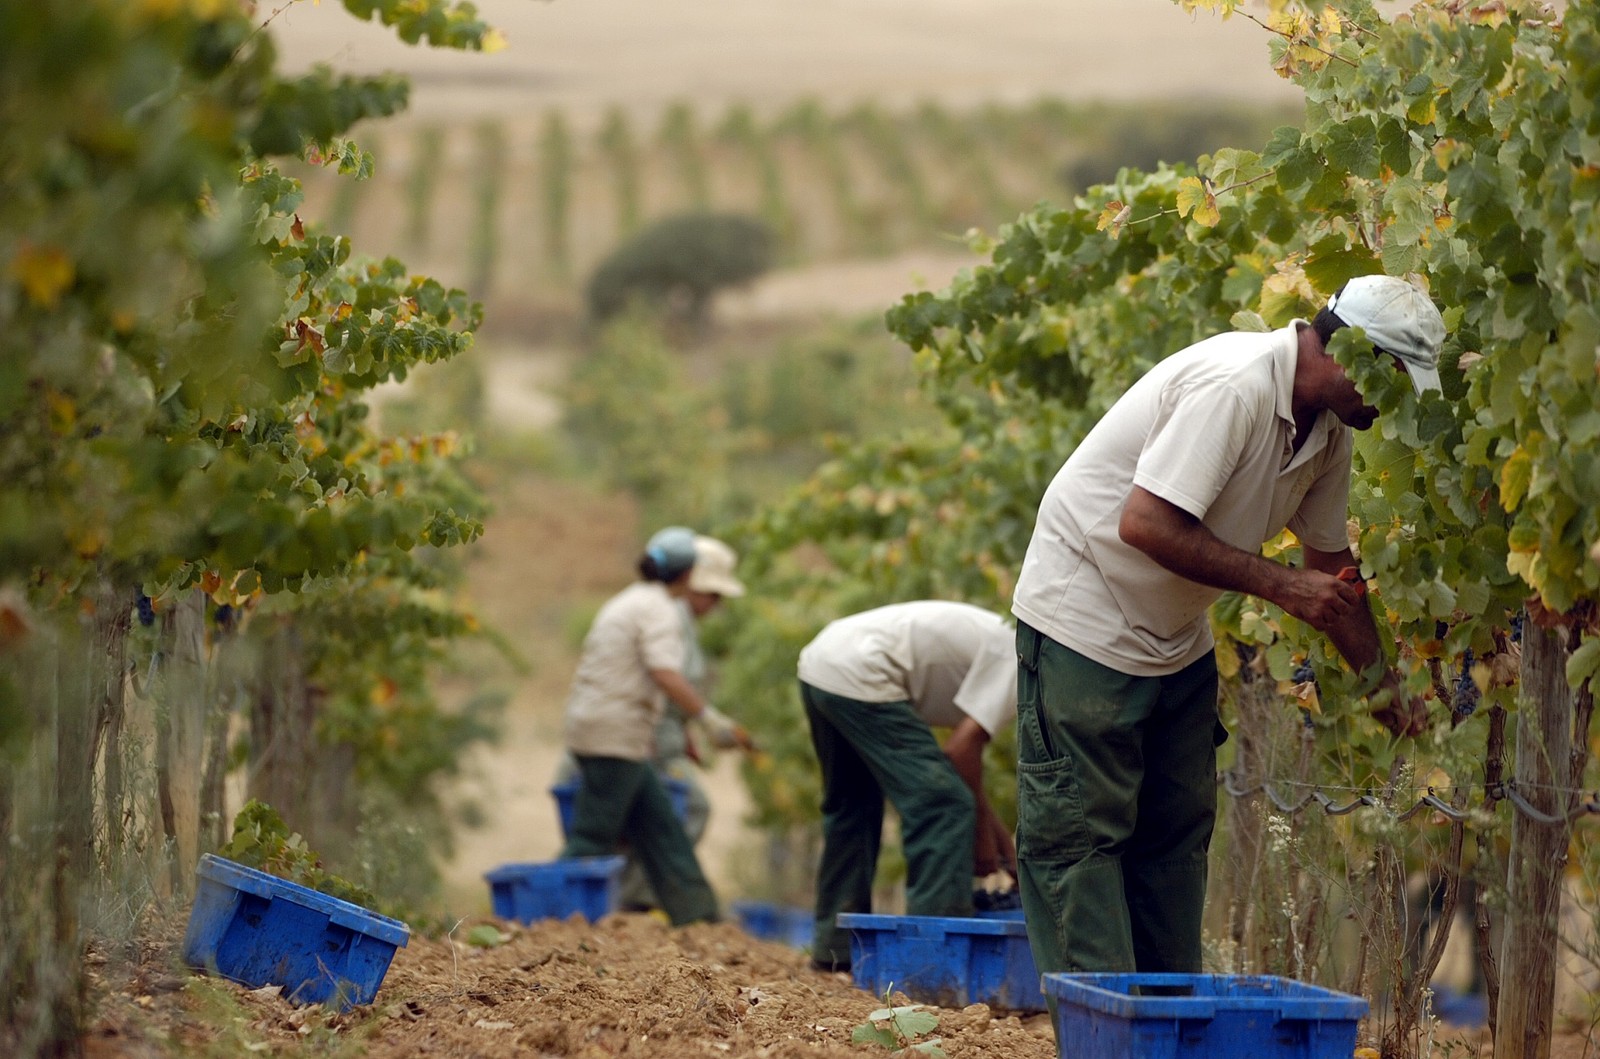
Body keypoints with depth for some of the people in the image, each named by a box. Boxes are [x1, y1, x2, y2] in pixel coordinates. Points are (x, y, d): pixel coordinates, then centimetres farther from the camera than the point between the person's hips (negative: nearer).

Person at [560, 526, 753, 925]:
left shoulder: (635, 600, 19)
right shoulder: (659, 609, -11)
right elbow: (666, 676, -24)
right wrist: (715, 721, -22)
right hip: (614, 737, -10)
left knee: (660, 830, 12)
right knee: (591, 840, -8)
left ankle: (697, 917, 15)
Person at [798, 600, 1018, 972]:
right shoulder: (1017, 668, -5)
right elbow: (961, 750, -10)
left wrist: (995, 829, 24)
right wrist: (983, 837, 1)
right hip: (858, 676, -11)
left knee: (851, 808, 24)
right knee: (941, 805, -9)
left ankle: (836, 947, 31)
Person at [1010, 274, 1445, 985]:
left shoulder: (1327, 431, 2)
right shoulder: (1234, 386, -27)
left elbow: (1329, 562, 14)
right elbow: (1145, 523, -32)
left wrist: (1383, 683, 9)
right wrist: (1278, 585, -26)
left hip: (1177, 639, 10)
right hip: (1084, 622, -10)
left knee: (1178, 829, 9)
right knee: (1081, 829, -8)